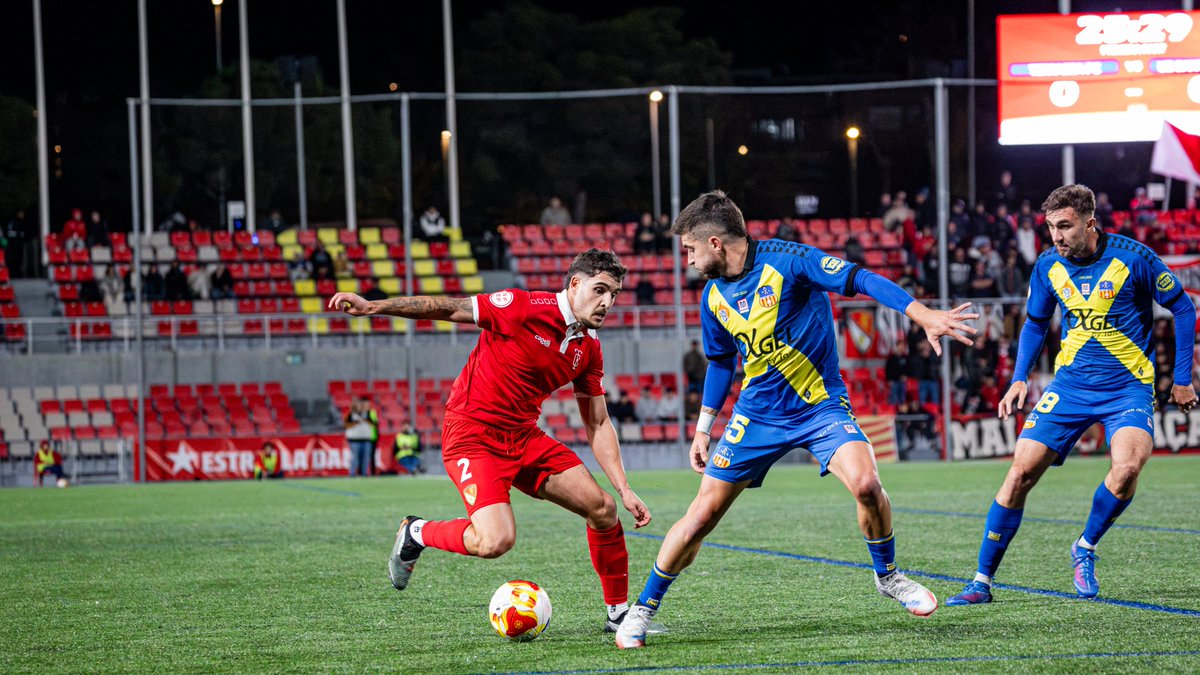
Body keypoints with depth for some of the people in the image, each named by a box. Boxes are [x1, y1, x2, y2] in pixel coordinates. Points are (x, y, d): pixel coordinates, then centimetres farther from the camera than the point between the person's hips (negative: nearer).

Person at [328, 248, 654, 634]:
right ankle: (417, 534, 5)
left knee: (603, 509, -2)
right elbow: (447, 309, -11)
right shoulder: (523, 308, -15)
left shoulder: (589, 349, 6)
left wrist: (624, 489, 6)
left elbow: (598, 425, 12)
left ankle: (619, 613, 16)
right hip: (473, 436, -7)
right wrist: (373, 307, -18)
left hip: (524, 437, 7)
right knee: (496, 541, -25)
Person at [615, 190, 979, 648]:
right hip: (757, 416, 4)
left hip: (821, 405, -4)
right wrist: (703, 429, 19)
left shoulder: (786, 261, -16)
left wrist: (924, 315, -31)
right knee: (701, 515, -3)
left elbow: (859, 280, -20)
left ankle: (887, 576, -1)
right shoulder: (713, 297, 3)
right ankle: (642, 610, 13)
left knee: (865, 483, -28)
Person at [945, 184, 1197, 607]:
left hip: (1128, 386, -3)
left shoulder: (1133, 257, -13)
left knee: (1127, 467, -28)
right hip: (1070, 384, 3)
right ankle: (982, 581, 0)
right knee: (1022, 470, -10)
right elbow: (1035, 324, 17)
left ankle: (1085, 549, 1)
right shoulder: (1049, 266, -1)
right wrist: (1019, 379, 4)